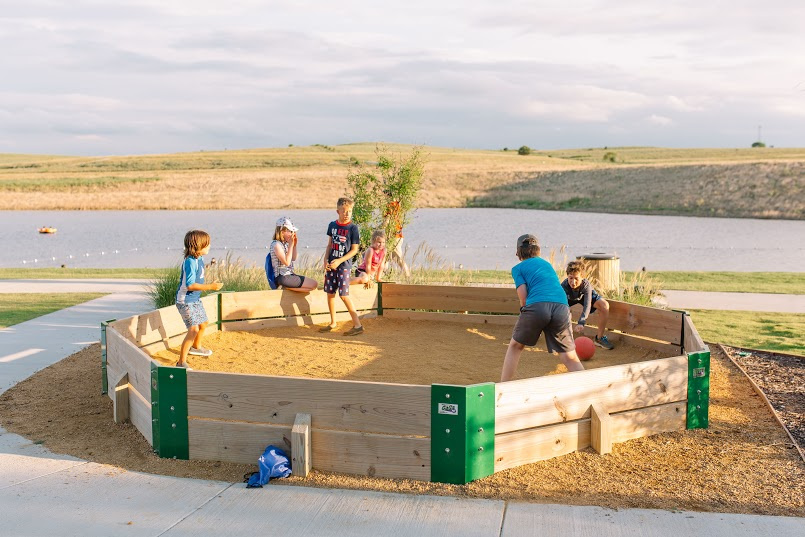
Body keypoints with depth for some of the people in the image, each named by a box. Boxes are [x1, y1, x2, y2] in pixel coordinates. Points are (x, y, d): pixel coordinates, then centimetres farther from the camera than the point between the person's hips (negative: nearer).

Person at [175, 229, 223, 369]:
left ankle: (196, 347, 53)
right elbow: (190, 285, -28)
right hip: (185, 301, -10)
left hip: (195, 299, 10)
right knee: (194, 329, -19)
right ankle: (181, 362, -14)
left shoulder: (200, 258, 3)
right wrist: (211, 287, -25)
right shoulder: (190, 262, -26)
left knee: (203, 324, 25)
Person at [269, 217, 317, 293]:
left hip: (289, 274, 9)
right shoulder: (276, 244, -16)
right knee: (314, 284, -12)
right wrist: (291, 245, -19)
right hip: (283, 277, -9)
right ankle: (287, 287, -6)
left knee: (313, 283, 10)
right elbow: (287, 262, -22)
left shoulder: (285, 243, 9)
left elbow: (293, 258, 17)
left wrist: (295, 245, 4)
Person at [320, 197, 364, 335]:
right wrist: (326, 260, 0)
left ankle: (358, 325, -6)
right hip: (331, 265, 6)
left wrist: (339, 261, -17)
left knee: (344, 295, -11)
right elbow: (329, 245, 13)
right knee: (330, 293, 10)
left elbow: (354, 249, -9)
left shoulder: (353, 228, -8)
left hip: (344, 265, -6)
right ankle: (333, 323, 25)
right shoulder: (332, 225, 7)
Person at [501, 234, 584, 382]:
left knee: (515, 346, 18)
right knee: (570, 358, 9)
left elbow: (523, 295, 3)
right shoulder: (547, 264, 32)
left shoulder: (518, 268, 18)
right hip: (562, 307, 3)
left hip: (537, 306, -3)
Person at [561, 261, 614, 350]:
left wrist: (581, 323, -63)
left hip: (585, 296, 0)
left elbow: (587, 306, -48)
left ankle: (600, 338, -10)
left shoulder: (586, 285, -38)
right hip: (570, 298, 1)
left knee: (604, 305, -24)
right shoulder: (564, 286, -38)